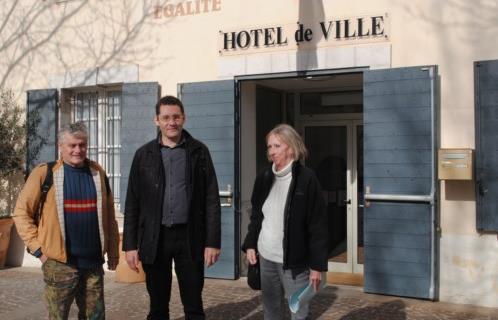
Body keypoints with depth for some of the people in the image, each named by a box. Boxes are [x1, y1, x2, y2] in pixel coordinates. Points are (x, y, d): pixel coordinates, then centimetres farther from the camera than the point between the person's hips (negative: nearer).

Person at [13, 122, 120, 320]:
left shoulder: (97, 172, 6)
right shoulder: (44, 173, -5)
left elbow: (108, 215, 11)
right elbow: (22, 212, -2)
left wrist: (113, 251, 11)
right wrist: (38, 249, -6)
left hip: (94, 262, 3)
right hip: (59, 263, -3)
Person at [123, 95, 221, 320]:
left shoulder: (198, 151, 1)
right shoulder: (144, 154, 4)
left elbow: (211, 199, -1)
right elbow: (132, 202, 4)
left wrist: (213, 242, -6)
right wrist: (130, 245, -1)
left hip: (189, 237, -1)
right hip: (154, 238, 1)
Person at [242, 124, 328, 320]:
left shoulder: (306, 179, -11)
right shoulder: (264, 178, 5)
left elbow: (318, 225, -11)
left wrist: (317, 265, -13)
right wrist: (250, 245, 5)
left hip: (294, 261, -5)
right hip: (265, 257, 5)